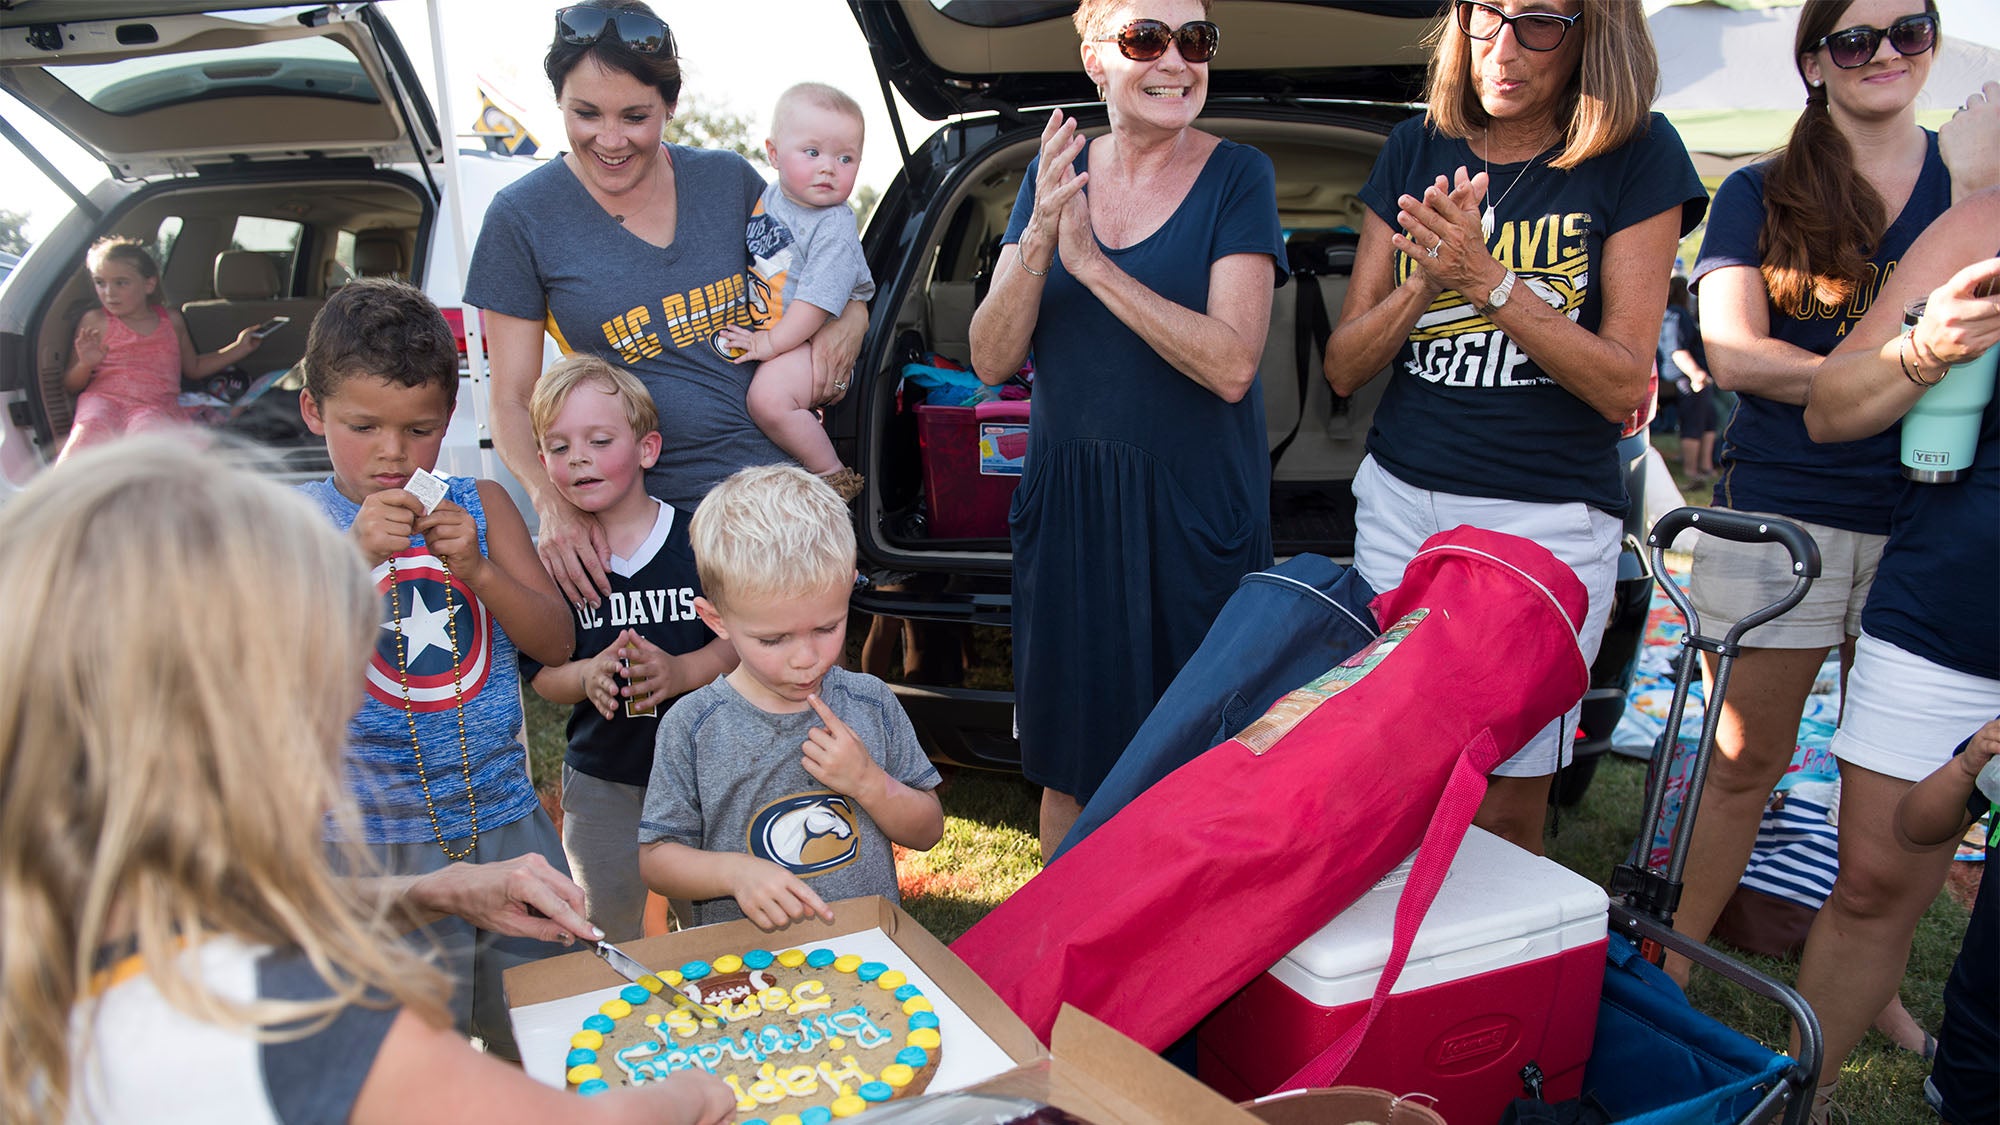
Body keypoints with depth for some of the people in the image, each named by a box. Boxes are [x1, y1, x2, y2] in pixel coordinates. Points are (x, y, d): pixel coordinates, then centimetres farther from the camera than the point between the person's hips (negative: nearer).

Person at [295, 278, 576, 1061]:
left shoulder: (479, 504, 3)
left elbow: (556, 644, 1)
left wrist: (478, 568, -15)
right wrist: (354, 556, -24)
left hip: (505, 818, 2)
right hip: (374, 835, -2)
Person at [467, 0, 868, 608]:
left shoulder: (728, 178, 3)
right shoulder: (523, 216, -4)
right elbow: (511, 400, -3)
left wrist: (851, 316, -2)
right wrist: (554, 504, -21)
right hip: (648, 508, -3)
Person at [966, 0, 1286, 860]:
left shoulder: (1237, 177, -6)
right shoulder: (1055, 171, 4)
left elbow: (1232, 365, -18)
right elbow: (992, 360, -2)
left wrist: (1091, 263, -21)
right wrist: (1038, 241, -18)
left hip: (1193, 512, -3)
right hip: (1065, 505, 3)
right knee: (1067, 763, 14)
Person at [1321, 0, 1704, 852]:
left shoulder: (1636, 157, -3)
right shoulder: (1416, 151, 6)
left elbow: (1624, 384, -10)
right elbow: (1342, 367, 4)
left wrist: (1486, 277, -19)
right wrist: (1426, 279, -14)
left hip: (1550, 520, -3)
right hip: (1400, 503, 3)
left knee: (1507, 808, 4)